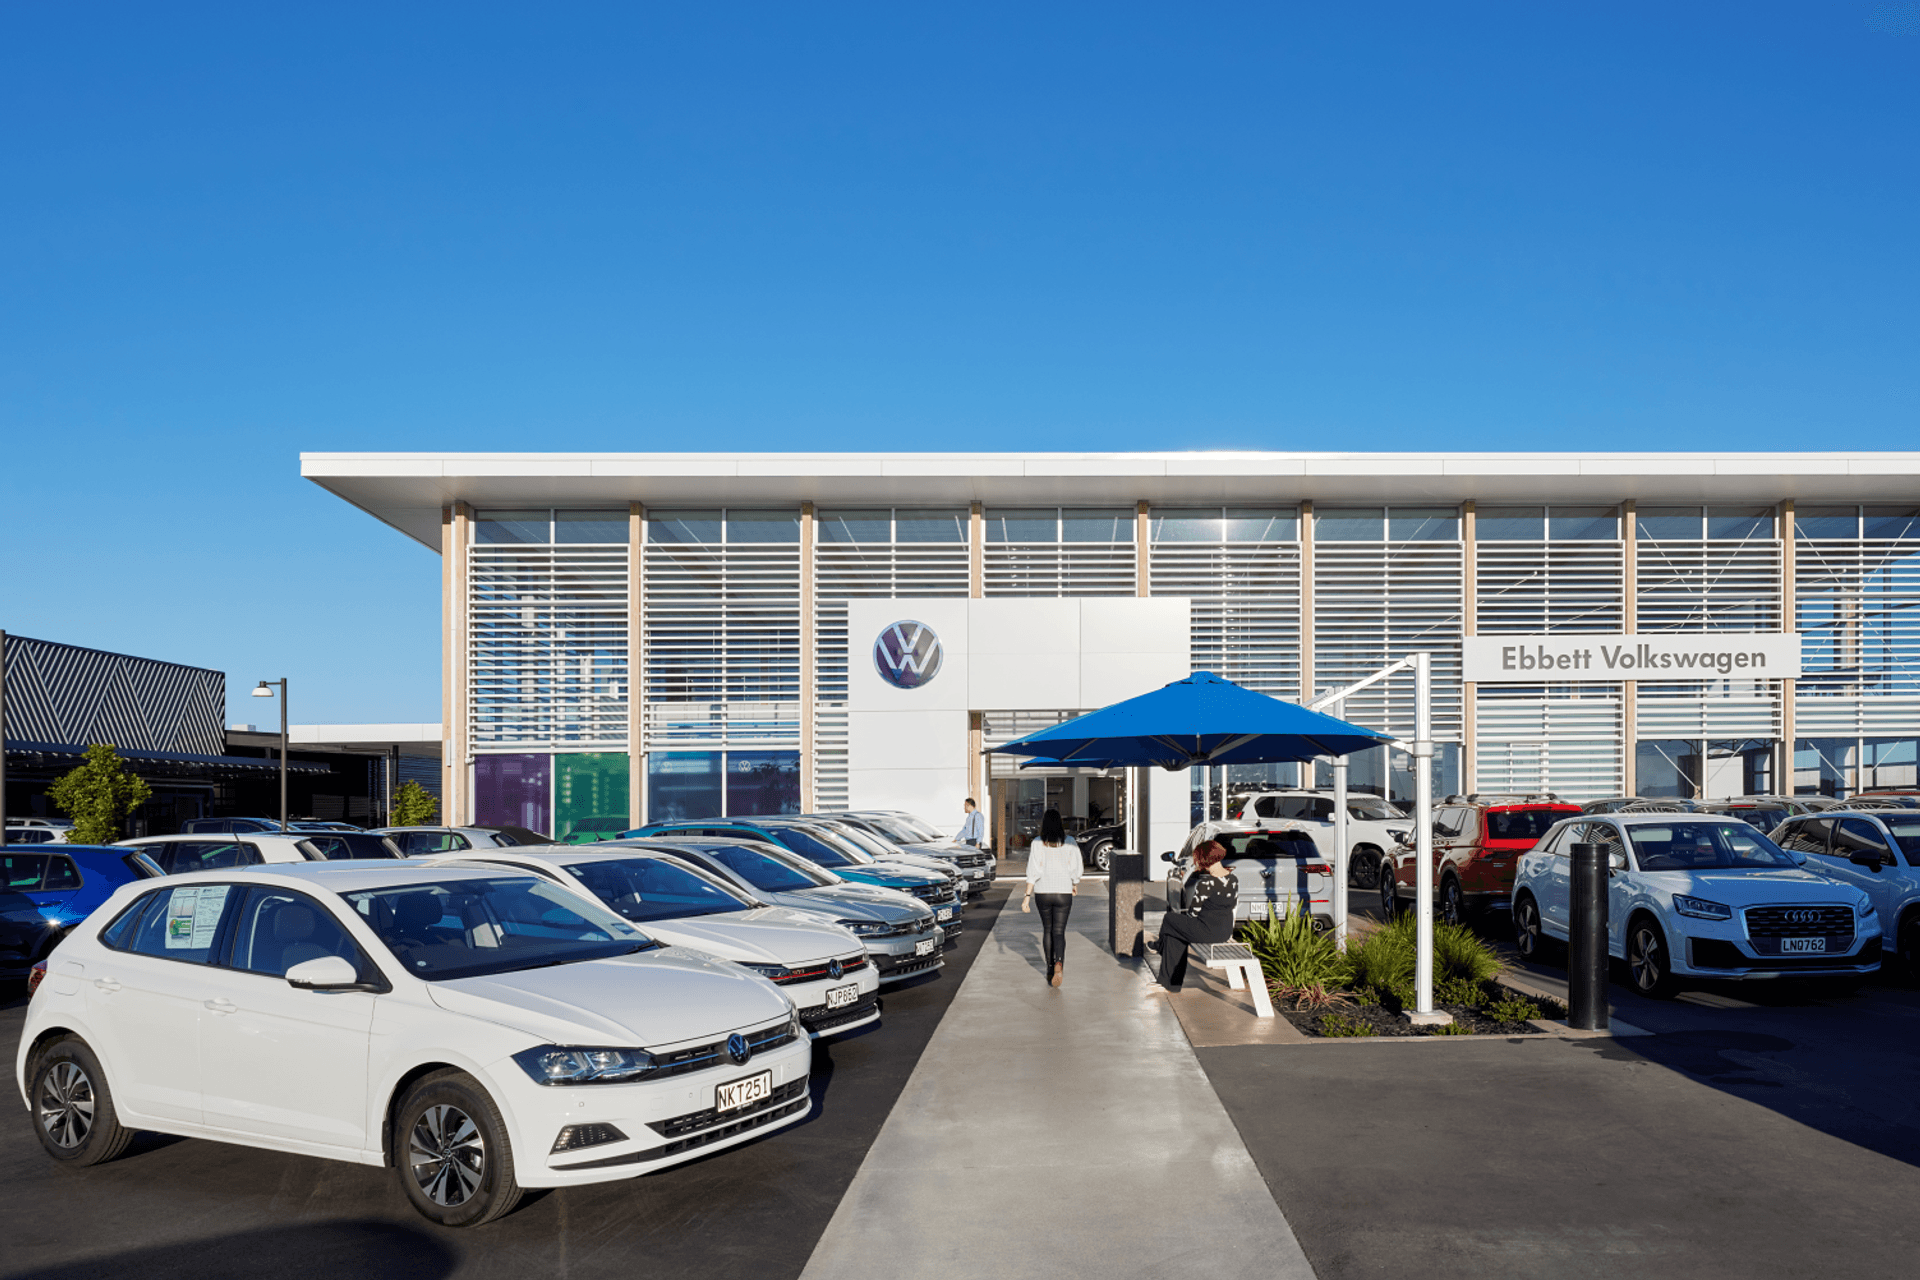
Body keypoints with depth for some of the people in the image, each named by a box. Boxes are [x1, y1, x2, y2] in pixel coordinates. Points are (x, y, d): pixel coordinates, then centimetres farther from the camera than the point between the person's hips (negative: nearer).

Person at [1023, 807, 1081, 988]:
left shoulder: (1038, 843, -6)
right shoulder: (1069, 842, -4)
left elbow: (1033, 871, -10)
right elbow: (1076, 868, -1)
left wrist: (1027, 897, -9)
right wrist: (1075, 885, 19)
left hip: (1043, 892, 1)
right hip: (1063, 892, 0)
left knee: (1047, 930, 18)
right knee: (1059, 932, 2)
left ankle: (1050, 969, 26)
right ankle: (1059, 964, -23)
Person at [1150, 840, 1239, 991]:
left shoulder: (1206, 883, -23)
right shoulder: (1234, 880, -1)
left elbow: (1193, 912, -14)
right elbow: (1235, 904, 15)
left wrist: (1183, 912, 8)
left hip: (1207, 931, -8)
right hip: (1226, 932, 8)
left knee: (1169, 919, 16)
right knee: (1174, 936, 23)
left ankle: (1158, 946, 48)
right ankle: (1171, 983, 30)